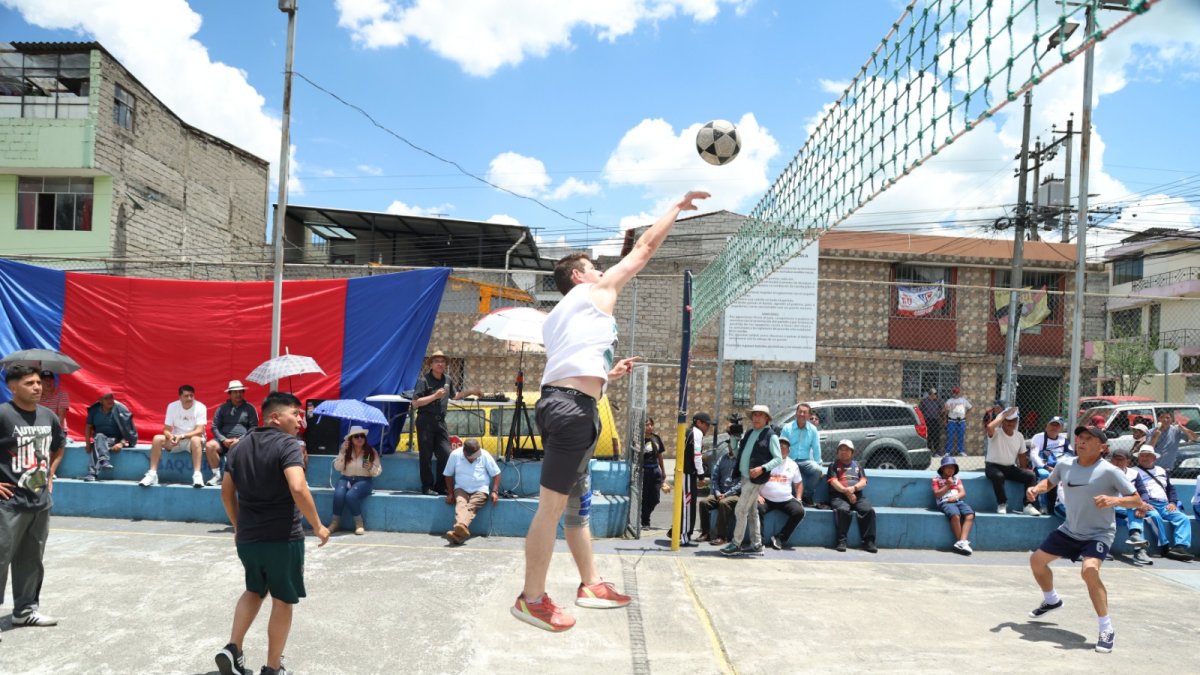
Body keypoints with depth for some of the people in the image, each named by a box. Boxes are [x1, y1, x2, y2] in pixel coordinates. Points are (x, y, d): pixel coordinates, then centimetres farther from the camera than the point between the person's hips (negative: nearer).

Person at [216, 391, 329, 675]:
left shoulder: (240, 446, 8)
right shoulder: (287, 444, -15)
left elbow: (227, 492, 14)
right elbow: (298, 489, -28)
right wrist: (318, 526, -18)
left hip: (247, 538, 7)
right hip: (283, 538, -7)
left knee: (254, 591, 28)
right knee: (283, 602, 9)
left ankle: (232, 649, 17)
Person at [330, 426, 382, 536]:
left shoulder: (372, 452, 1)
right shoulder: (345, 451, 7)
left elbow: (377, 472, 0)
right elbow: (337, 468, -2)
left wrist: (371, 467, -22)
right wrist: (342, 453, -12)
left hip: (364, 480, -2)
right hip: (346, 478, 2)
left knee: (351, 495, -34)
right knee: (338, 494, -32)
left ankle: (359, 523, -16)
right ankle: (335, 522, -12)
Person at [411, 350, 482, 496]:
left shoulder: (447, 380, 11)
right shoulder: (424, 380, -9)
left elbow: (454, 396, 28)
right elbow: (415, 403, -16)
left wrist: (470, 392, 19)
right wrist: (435, 396, -20)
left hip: (440, 421, 6)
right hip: (426, 421, -6)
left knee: (445, 454, 5)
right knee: (426, 456, 1)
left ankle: (441, 487, 16)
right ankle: (427, 487, 11)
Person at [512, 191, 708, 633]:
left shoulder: (558, 317, 27)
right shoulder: (596, 291, 6)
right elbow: (645, 247, 10)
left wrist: (609, 374, 29)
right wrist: (678, 207, 21)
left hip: (564, 405, 10)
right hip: (571, 408, -10)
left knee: (577, 502, 16)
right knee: (552, 505, -7)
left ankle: (590, 584, 27)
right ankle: (532, 599, -1)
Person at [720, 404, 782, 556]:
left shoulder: (771, 436, -8)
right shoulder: (749, 433, 14)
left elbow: (779, 459, -12)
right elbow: (740, 450, 25)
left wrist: (763, 468, -21)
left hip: (756, 478, -8)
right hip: (745, 477, 8)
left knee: (740, 510, -8)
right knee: (751, 511, 14)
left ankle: (736, 544, 0)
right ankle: (756, 544, 23)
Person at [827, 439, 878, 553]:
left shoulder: (857, 465, 26)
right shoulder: (834, 466, 18)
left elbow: (863, 482, 11)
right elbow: (833, 482, 1)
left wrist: (853, 488, -10)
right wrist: (846, 491, -14)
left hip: (857, 496, 3)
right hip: (839, 496, -3)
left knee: (869, 510, -26)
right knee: (843, 510, -35)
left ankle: (868, 541, -23)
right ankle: (841, 541, -31)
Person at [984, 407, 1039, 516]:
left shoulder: (1019, 436, 6)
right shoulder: (996, 433, -12)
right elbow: (989, 427, -37)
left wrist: (1024, 470, 3)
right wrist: (1004, 415, -25)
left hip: (1010, 467, 6)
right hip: (993, 466, -5)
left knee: (1031, 476, -15)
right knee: (998, 476, -38)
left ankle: (1028, 505, -13)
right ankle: (1002, 504, -17)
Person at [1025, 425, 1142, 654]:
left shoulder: (1109, 471, -19)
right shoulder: (1065, 464, -5)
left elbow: (1136, 500, -16)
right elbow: (1050, 482, 15)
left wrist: (1115, 500, -35)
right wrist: (1036, 488, -6)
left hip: (1099, 533, -6)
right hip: (1070, 530, 6)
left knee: (1089, 570, -31)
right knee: (1037, 560, 11)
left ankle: (1107, 630, -16)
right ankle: (1051, 600, 41)